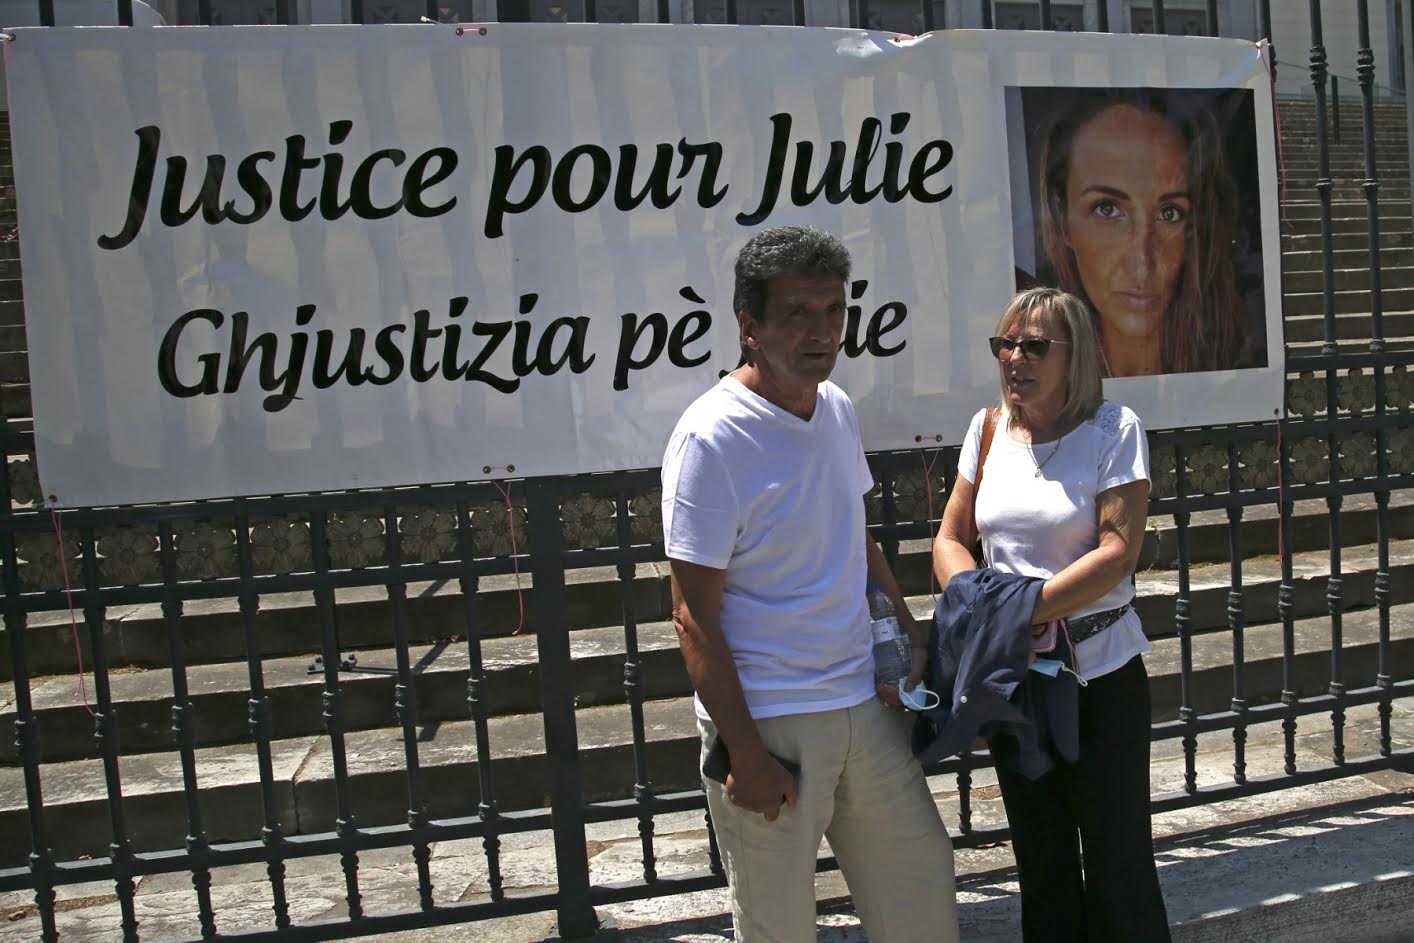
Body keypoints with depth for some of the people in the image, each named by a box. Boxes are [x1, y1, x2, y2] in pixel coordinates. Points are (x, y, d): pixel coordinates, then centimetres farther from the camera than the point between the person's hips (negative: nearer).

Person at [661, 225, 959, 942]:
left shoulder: (837, 408, 6)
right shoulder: (711, 438, -17)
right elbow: (694, 615, -16)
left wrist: (910, 634, 15)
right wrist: (744, 754, -17)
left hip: (864, 703, 7)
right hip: (767, 721, -7)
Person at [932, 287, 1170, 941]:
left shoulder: (1113, 429, -8)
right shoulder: (988, 429, 5)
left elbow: (1118, 551, -16)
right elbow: (951, 538, 7)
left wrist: (1025, 610, -21)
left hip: (1102, 672, -4)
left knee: (1117, 857, 4)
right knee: (1040, 857, 16)